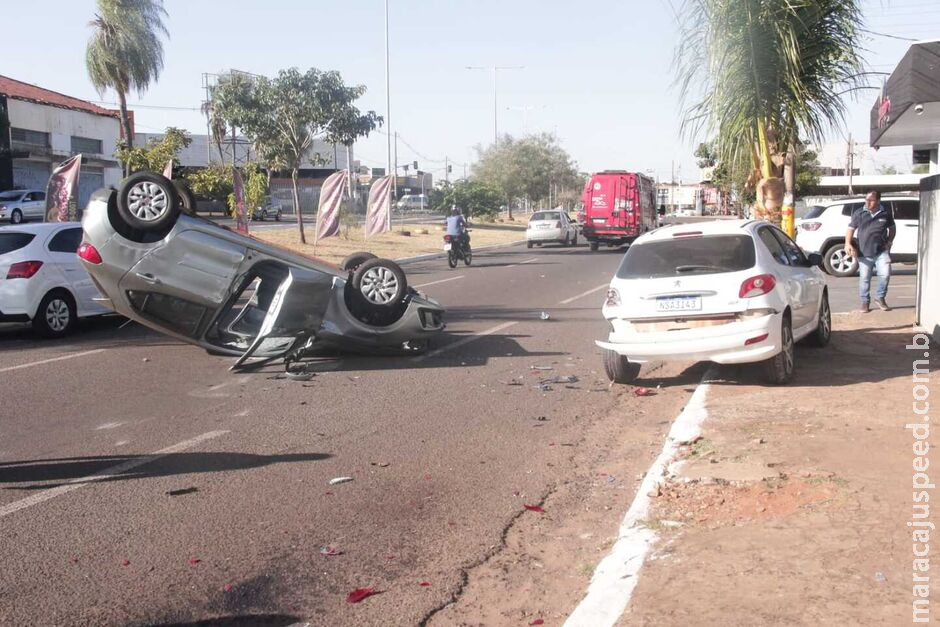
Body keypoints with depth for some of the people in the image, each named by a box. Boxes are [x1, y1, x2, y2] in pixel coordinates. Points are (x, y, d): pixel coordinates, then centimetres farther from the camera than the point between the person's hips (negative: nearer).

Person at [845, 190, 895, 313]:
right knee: (864, 278, 3)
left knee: (885, 274, -11)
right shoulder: (859, 213, 3)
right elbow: (851, 229, 6)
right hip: (864, 252, 0)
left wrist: (889, 241, 6)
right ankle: (865, 303, 16)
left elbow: (892, 228, 20)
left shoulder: (886, 213, 6)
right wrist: (848, 244, -9)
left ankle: (880, 298, 11)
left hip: (882, 252, 0)